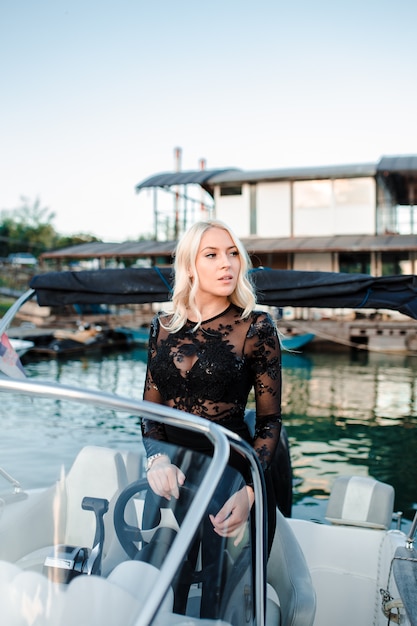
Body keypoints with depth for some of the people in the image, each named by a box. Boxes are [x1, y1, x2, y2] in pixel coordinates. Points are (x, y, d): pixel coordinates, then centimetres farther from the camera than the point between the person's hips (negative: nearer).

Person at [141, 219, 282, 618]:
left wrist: (248, 492, -17)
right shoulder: (163, 328, 4)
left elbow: (270, 420, -5)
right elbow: (150, 408, 8)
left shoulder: (255, 327, -6)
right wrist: (156, 458, -12)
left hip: (232, 472, -3)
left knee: (226, 598, 6)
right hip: (173, 473, 3)